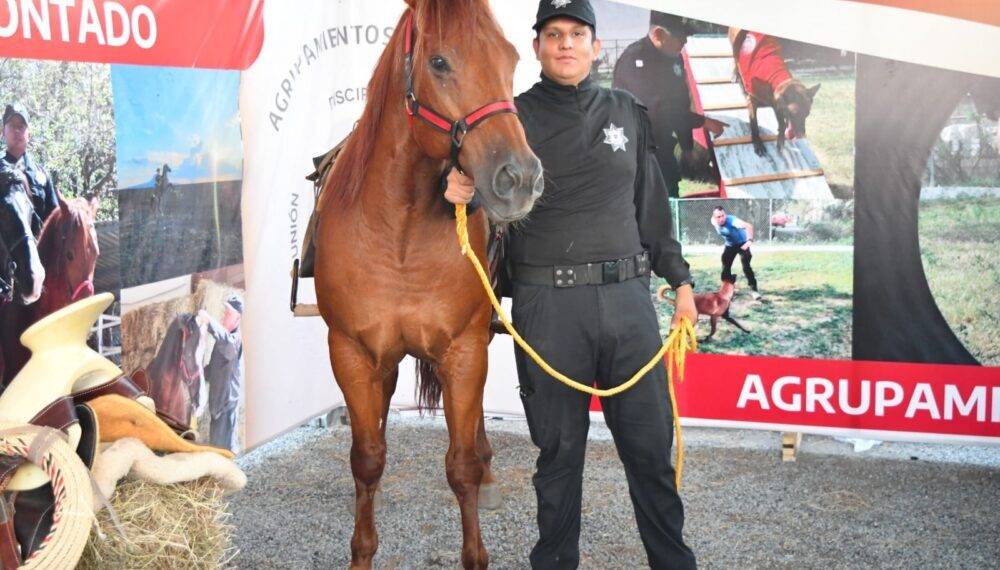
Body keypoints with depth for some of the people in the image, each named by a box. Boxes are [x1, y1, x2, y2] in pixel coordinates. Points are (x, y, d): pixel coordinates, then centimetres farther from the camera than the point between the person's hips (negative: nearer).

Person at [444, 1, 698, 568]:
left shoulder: (630, 114, 11)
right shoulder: (514, 118, 2)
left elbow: (653, 207, 17)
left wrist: (680, 279, 15)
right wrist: (460, 194, -19)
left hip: (628, 297, 3)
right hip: (548, 306, -2)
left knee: (651, 445, 8)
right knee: (559, 448, 8)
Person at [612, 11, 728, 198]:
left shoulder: (674, 58, 6)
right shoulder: (634, 60, -22)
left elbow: (680, 105, 15)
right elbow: (659, 109, -26)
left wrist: (687, 147, 15)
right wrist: (704, 122, -21)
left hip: (662, 149, 8)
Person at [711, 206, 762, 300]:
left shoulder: (731, 220, -38)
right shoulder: (714, 222, -19)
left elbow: (748, 226, -54)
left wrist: (749, 240, -69)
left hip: (742, 244, -6)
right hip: (730, 245, 6)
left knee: (746, 266, -19)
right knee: (725, 267, 5)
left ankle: (754, 290, -13)